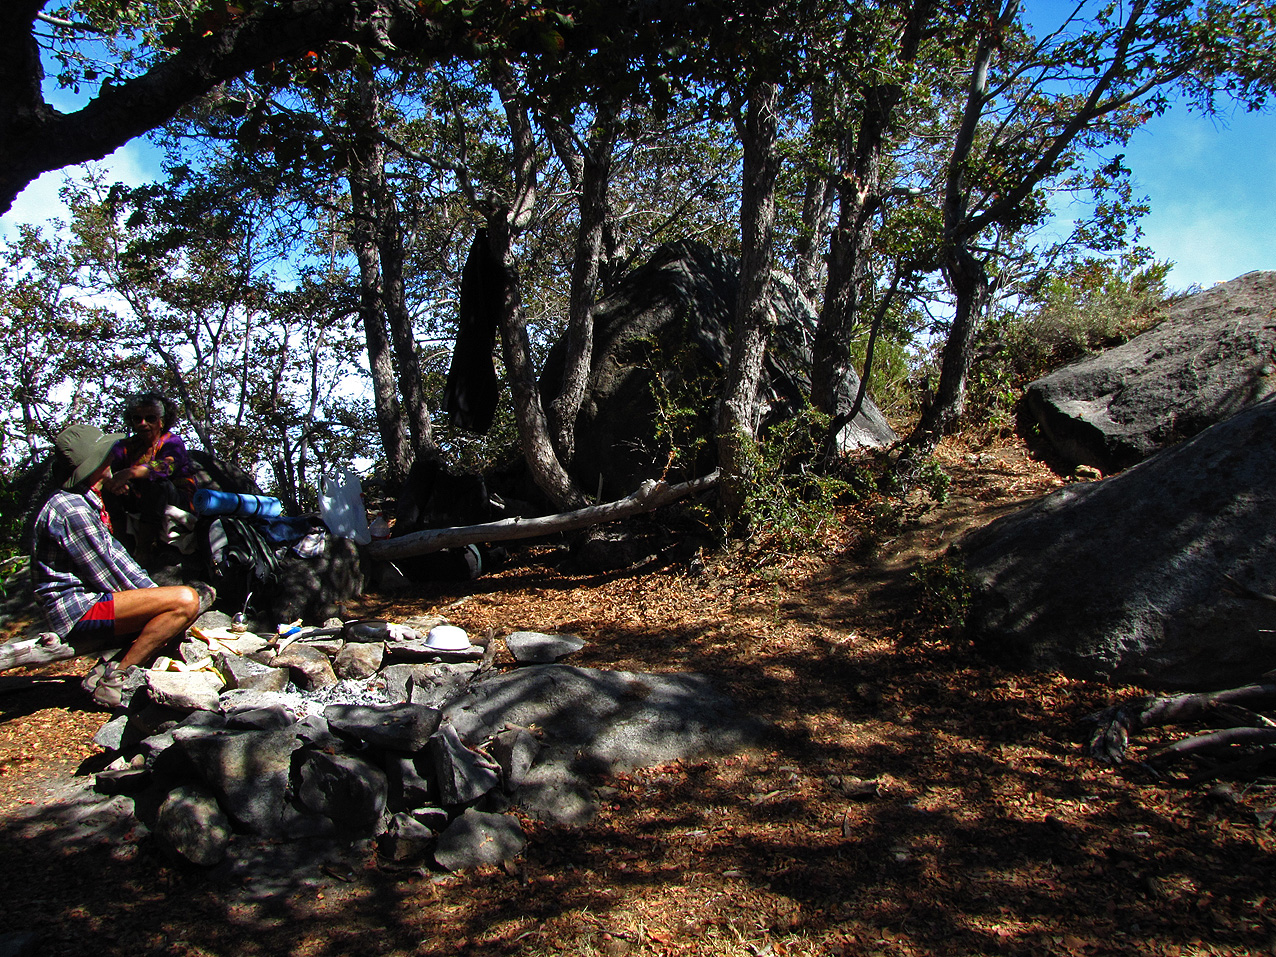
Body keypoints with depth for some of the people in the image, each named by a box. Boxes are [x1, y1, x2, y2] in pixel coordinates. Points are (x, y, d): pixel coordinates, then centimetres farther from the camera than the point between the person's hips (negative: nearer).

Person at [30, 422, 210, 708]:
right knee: (185, 600, -26)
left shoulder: (83, 502, 16)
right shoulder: (71, 509, -17)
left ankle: (108, 668, 6)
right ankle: (115, 678, -16)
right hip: (77, 609, -11)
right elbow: (107, 576, -16)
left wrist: (153, 592, 7)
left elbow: (116, 554, 15)